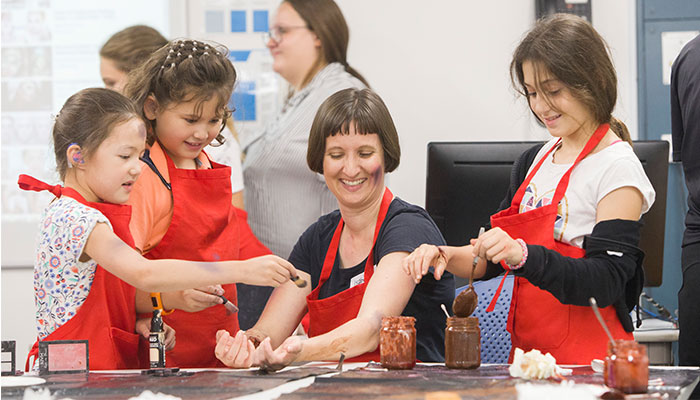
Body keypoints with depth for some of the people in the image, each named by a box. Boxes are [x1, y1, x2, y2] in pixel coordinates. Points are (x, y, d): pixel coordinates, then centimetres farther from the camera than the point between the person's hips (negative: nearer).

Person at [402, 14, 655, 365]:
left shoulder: (618, 168, -5)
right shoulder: (534, 161, 16)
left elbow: (606, 283, -14)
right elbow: (494, 259, 21)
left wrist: (523, 256, -26)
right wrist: (446, 256, 1)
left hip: (587, 357, -6)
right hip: (526, 349, 6)